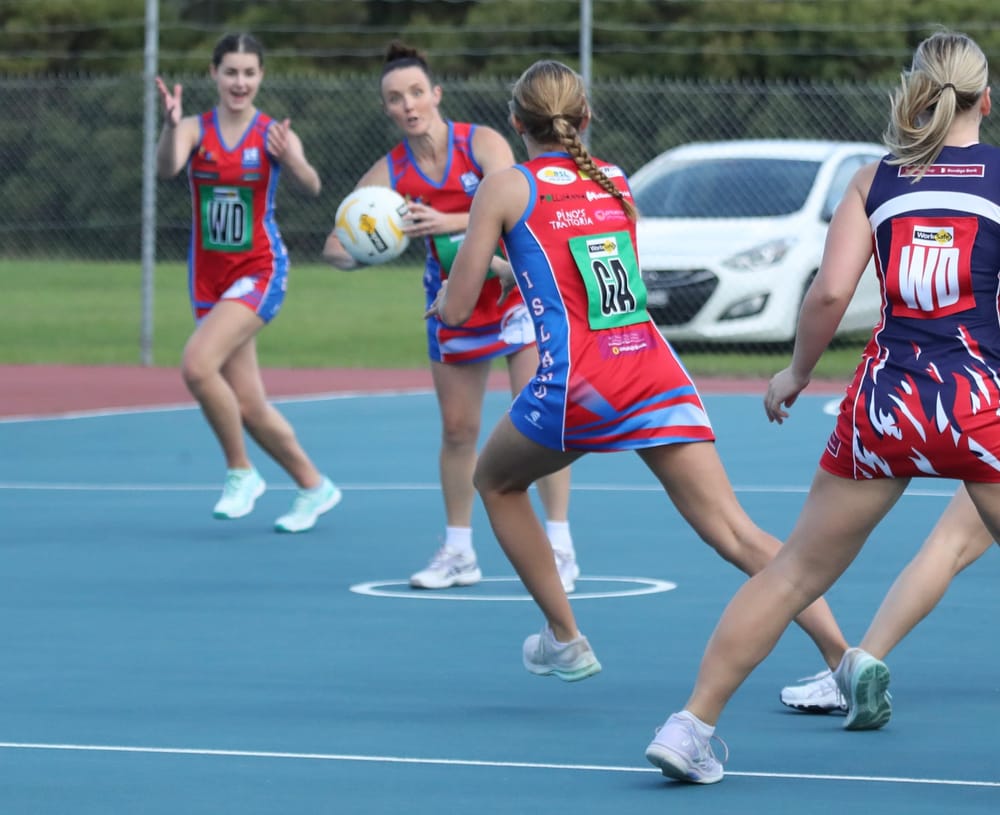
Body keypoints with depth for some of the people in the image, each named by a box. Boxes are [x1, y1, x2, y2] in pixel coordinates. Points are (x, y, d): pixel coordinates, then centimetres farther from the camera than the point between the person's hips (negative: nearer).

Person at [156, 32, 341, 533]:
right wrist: (171, 128, -44)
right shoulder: (196, 130, -2)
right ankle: (314, 487, 26)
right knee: (248, 407, 7)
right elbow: (166, 169, -23)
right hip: (208, 278, 4)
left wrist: (294, 163, -47)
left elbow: (311, 187, -24)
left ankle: (240, 473, -7)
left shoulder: (273, 134, -7)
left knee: (197, 365, -25)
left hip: (260, 271, -4)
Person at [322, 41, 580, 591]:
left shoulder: (482, 143, -18)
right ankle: (458, 552, 17)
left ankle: (560, 549, -5)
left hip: (517, 291, -4)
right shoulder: (389, 172, -9)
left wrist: (451, 221, -45)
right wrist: (348, 252, -32)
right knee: (457, 430, 6)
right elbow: (337, 244, -8)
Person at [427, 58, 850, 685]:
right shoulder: (617, 182, 18)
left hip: (579, 383, -4)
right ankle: (843, 653, -20)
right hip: (658, 370, 4)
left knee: (495, 482, 26)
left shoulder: (507, 188, 4)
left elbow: (455, 309, 6)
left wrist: (449, 295, 29)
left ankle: (565, 641, 27)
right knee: (735, 533, -4)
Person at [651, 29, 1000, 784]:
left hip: (885, 399, 3)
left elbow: (831, 291, -1)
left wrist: (797, 372, 13)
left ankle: (691, 726, 10)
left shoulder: (873, 178, 8)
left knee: (794, 573, 13)